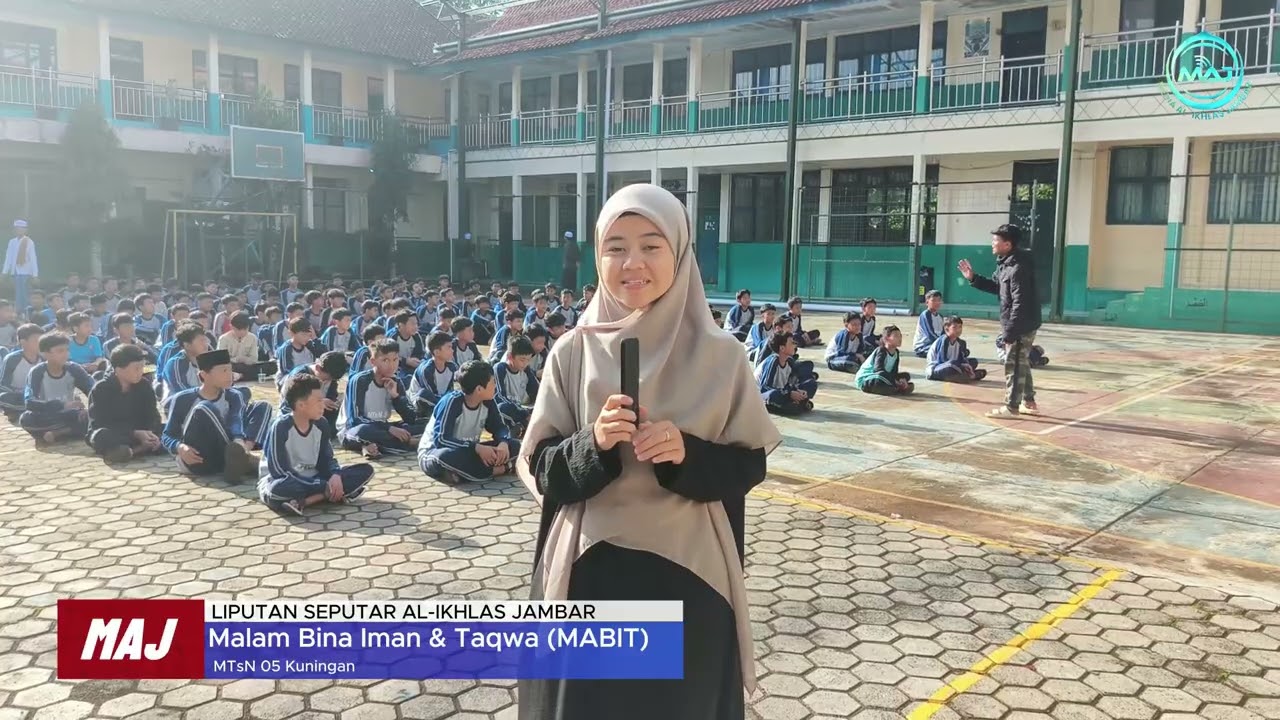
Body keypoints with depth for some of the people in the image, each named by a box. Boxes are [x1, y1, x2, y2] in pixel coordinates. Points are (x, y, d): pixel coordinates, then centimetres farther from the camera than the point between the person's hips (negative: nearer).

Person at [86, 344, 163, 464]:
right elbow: (101, 424, -19)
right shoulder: (101, 390, -13)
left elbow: (153, 416, -3)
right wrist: (135, 434, -30)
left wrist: (151, 434, -27)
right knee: (102, 436, -39)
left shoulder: (145, 386, 0)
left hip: (139, 434, 5)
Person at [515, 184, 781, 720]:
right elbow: (540, 468, -1)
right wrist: (593, 445, -19)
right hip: (589, 573, 1)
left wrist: (688, 456, -18)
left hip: (687, 576, 0)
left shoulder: (720, 356, -4)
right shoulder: (573, 354, -2)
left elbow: (749, 464, 0)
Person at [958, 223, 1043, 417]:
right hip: (1017, 324, 10)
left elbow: (1020, 303, -26)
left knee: (1014, 365, -3)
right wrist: (973, 278, 8)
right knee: (1021, 363, 18)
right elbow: (995, 286, 21)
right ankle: (1029, 403, 28)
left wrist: (1009, 331, -26)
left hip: (1022, 326, -10)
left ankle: (1011, 407, 4)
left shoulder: (1019, 268, -23)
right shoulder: (1005, 263, 8)